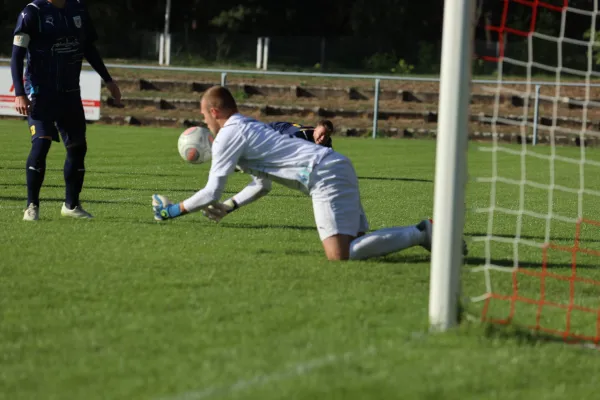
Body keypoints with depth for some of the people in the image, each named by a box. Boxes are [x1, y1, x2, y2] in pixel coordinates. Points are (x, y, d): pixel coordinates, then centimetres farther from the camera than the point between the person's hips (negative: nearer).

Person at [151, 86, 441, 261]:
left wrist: (174, 211, 11)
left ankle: (419, 234, -18)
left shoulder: (228, 136, -1)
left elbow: (211, 192, -1)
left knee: (340, 256, -19)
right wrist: (227, 208, 29)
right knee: (355, 246, 15)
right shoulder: (250, 128, 29)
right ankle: (421, 233, 6)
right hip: (338, 165, 9)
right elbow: (261, 186, 37)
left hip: (325, 175, -9)